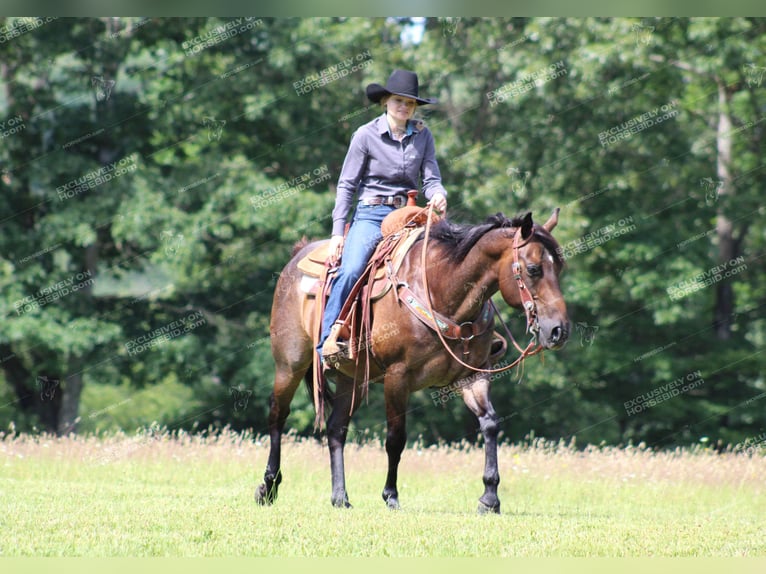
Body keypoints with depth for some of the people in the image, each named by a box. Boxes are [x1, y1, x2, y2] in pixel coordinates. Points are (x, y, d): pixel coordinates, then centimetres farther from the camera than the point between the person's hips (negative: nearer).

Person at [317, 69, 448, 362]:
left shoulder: (423, 135, 8)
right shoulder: (366, 135, -1)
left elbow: (431, 179, 6)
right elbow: (347, 185, 1)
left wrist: (438, 196, -19)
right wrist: (337, 231, -5)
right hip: (371, 214, -3)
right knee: (351, 271, -28)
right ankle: (328, 341, -24)